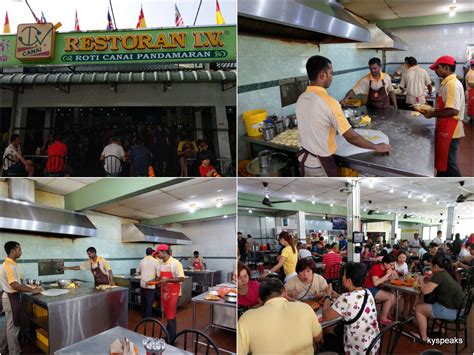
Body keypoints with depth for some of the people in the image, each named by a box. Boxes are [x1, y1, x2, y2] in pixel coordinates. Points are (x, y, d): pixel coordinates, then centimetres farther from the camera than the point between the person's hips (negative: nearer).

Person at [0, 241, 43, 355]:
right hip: (11, 298, -10)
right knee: (13, 326, 2)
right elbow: (14, 285, -28)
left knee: (10, 324, 21)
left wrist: (30, 287, 10)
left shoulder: (12, 264, 8)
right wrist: (32, 290, -23)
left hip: (12, 296, 10)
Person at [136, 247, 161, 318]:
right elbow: (158, 273, -11)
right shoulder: (155, 261, -11)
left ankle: (143, 314, 28)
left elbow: (138, 271, 13)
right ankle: (148, 316, 8)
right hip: (151, 284, -4)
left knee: (143, 300, 17)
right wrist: (156, 278, 9)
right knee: (150, 301, 4)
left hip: (143, 283, 5)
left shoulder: (142, 261, 1)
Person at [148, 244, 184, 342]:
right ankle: (168, 334, 27)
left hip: (173, 293, -7)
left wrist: (167, 280, -25)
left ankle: (172, 339, 7)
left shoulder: (175, 263, -18)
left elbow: (181, 279, -21)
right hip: (164, 292, 7)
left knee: (171, 316, -3)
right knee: (167, 315, 15)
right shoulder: (162, 264, 6)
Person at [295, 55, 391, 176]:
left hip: (304, 159, 7)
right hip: (321, 164, -7)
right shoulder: (328, 102, -24)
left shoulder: (301, 99, -1)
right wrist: (377, 147, -8)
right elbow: (351, 137, -21)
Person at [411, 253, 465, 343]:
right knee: (428, 302, 26)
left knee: (418, 308, 1)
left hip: (451, 311, -9)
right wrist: (429, 281, 13)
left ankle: (423, 337, 9)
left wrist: (421, 281, -3)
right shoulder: (447, 273, 10)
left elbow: (425, 290, -21)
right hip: (458, 308, 9)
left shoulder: (439, 274, -18)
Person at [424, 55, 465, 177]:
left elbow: (453, 111, -28)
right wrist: (432, 109, 9)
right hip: (445, 129, 10)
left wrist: (432, 114, -17)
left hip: (449, 131, -10)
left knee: (448, 164, 0)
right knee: (441, 161, 20)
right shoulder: (447, 82, 11)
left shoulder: (453, 84, -21)